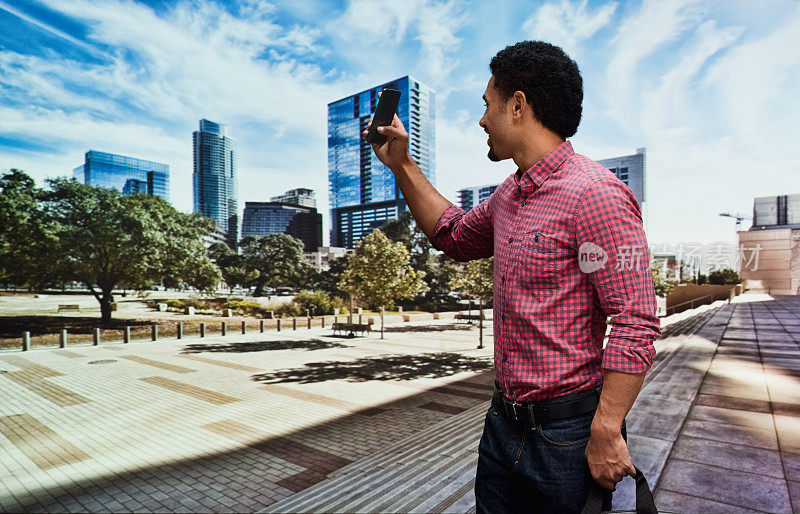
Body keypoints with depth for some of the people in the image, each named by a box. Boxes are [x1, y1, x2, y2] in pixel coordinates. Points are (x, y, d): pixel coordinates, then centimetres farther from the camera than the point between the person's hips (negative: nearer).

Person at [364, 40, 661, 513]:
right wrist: (402, 165, 17)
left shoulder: (595, 195, -19)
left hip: (567, 433, -8)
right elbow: (455, 236, 21)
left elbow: (636, 326, -20)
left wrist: (606, 432, -18)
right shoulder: (510, 195, 7)